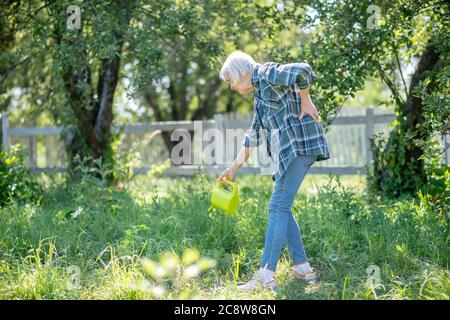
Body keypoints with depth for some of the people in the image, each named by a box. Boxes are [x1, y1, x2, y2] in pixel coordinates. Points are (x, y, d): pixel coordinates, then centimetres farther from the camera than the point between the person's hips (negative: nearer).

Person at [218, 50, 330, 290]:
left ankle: (265, 276, -16)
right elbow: (253, 135, 30)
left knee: (278, 206, -13)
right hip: (289, 151, 10)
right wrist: (234, 167, 32)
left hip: (299, 144, -10)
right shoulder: (259, 94, 24)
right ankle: (303, 268, 13)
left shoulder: (267, 74, -6)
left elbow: (303, 71, -23)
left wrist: (305, 101, -11)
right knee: (281, 208, 10)